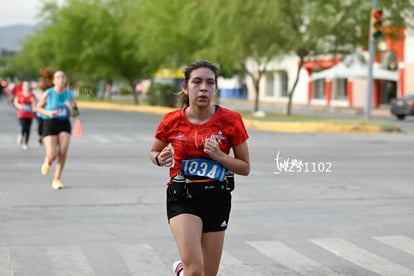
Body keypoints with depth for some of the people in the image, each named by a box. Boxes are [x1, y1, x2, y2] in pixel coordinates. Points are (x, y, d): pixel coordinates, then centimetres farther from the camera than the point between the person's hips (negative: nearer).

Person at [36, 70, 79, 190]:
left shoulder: (69, 94, 1)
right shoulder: (48, 94, -7)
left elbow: (74, 114, 6)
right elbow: (38, 108, 5)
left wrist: (71, 108, -17)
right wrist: (48, 113, -13)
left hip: (64, 124, 3)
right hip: (50, 124, -2)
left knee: (63, 154, -8)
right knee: (52, 155, -11)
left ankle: (56, 179, 9)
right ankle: (48, 162, 29)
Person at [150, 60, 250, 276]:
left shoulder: (230, 120, -6)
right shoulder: (172, 121, -4)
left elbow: (245, 168, 0)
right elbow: (154, 152, 14)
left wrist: (219, 156, -18)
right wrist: (161, 159, -9)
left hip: (217, 200, 2)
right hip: (182, 199, -2)